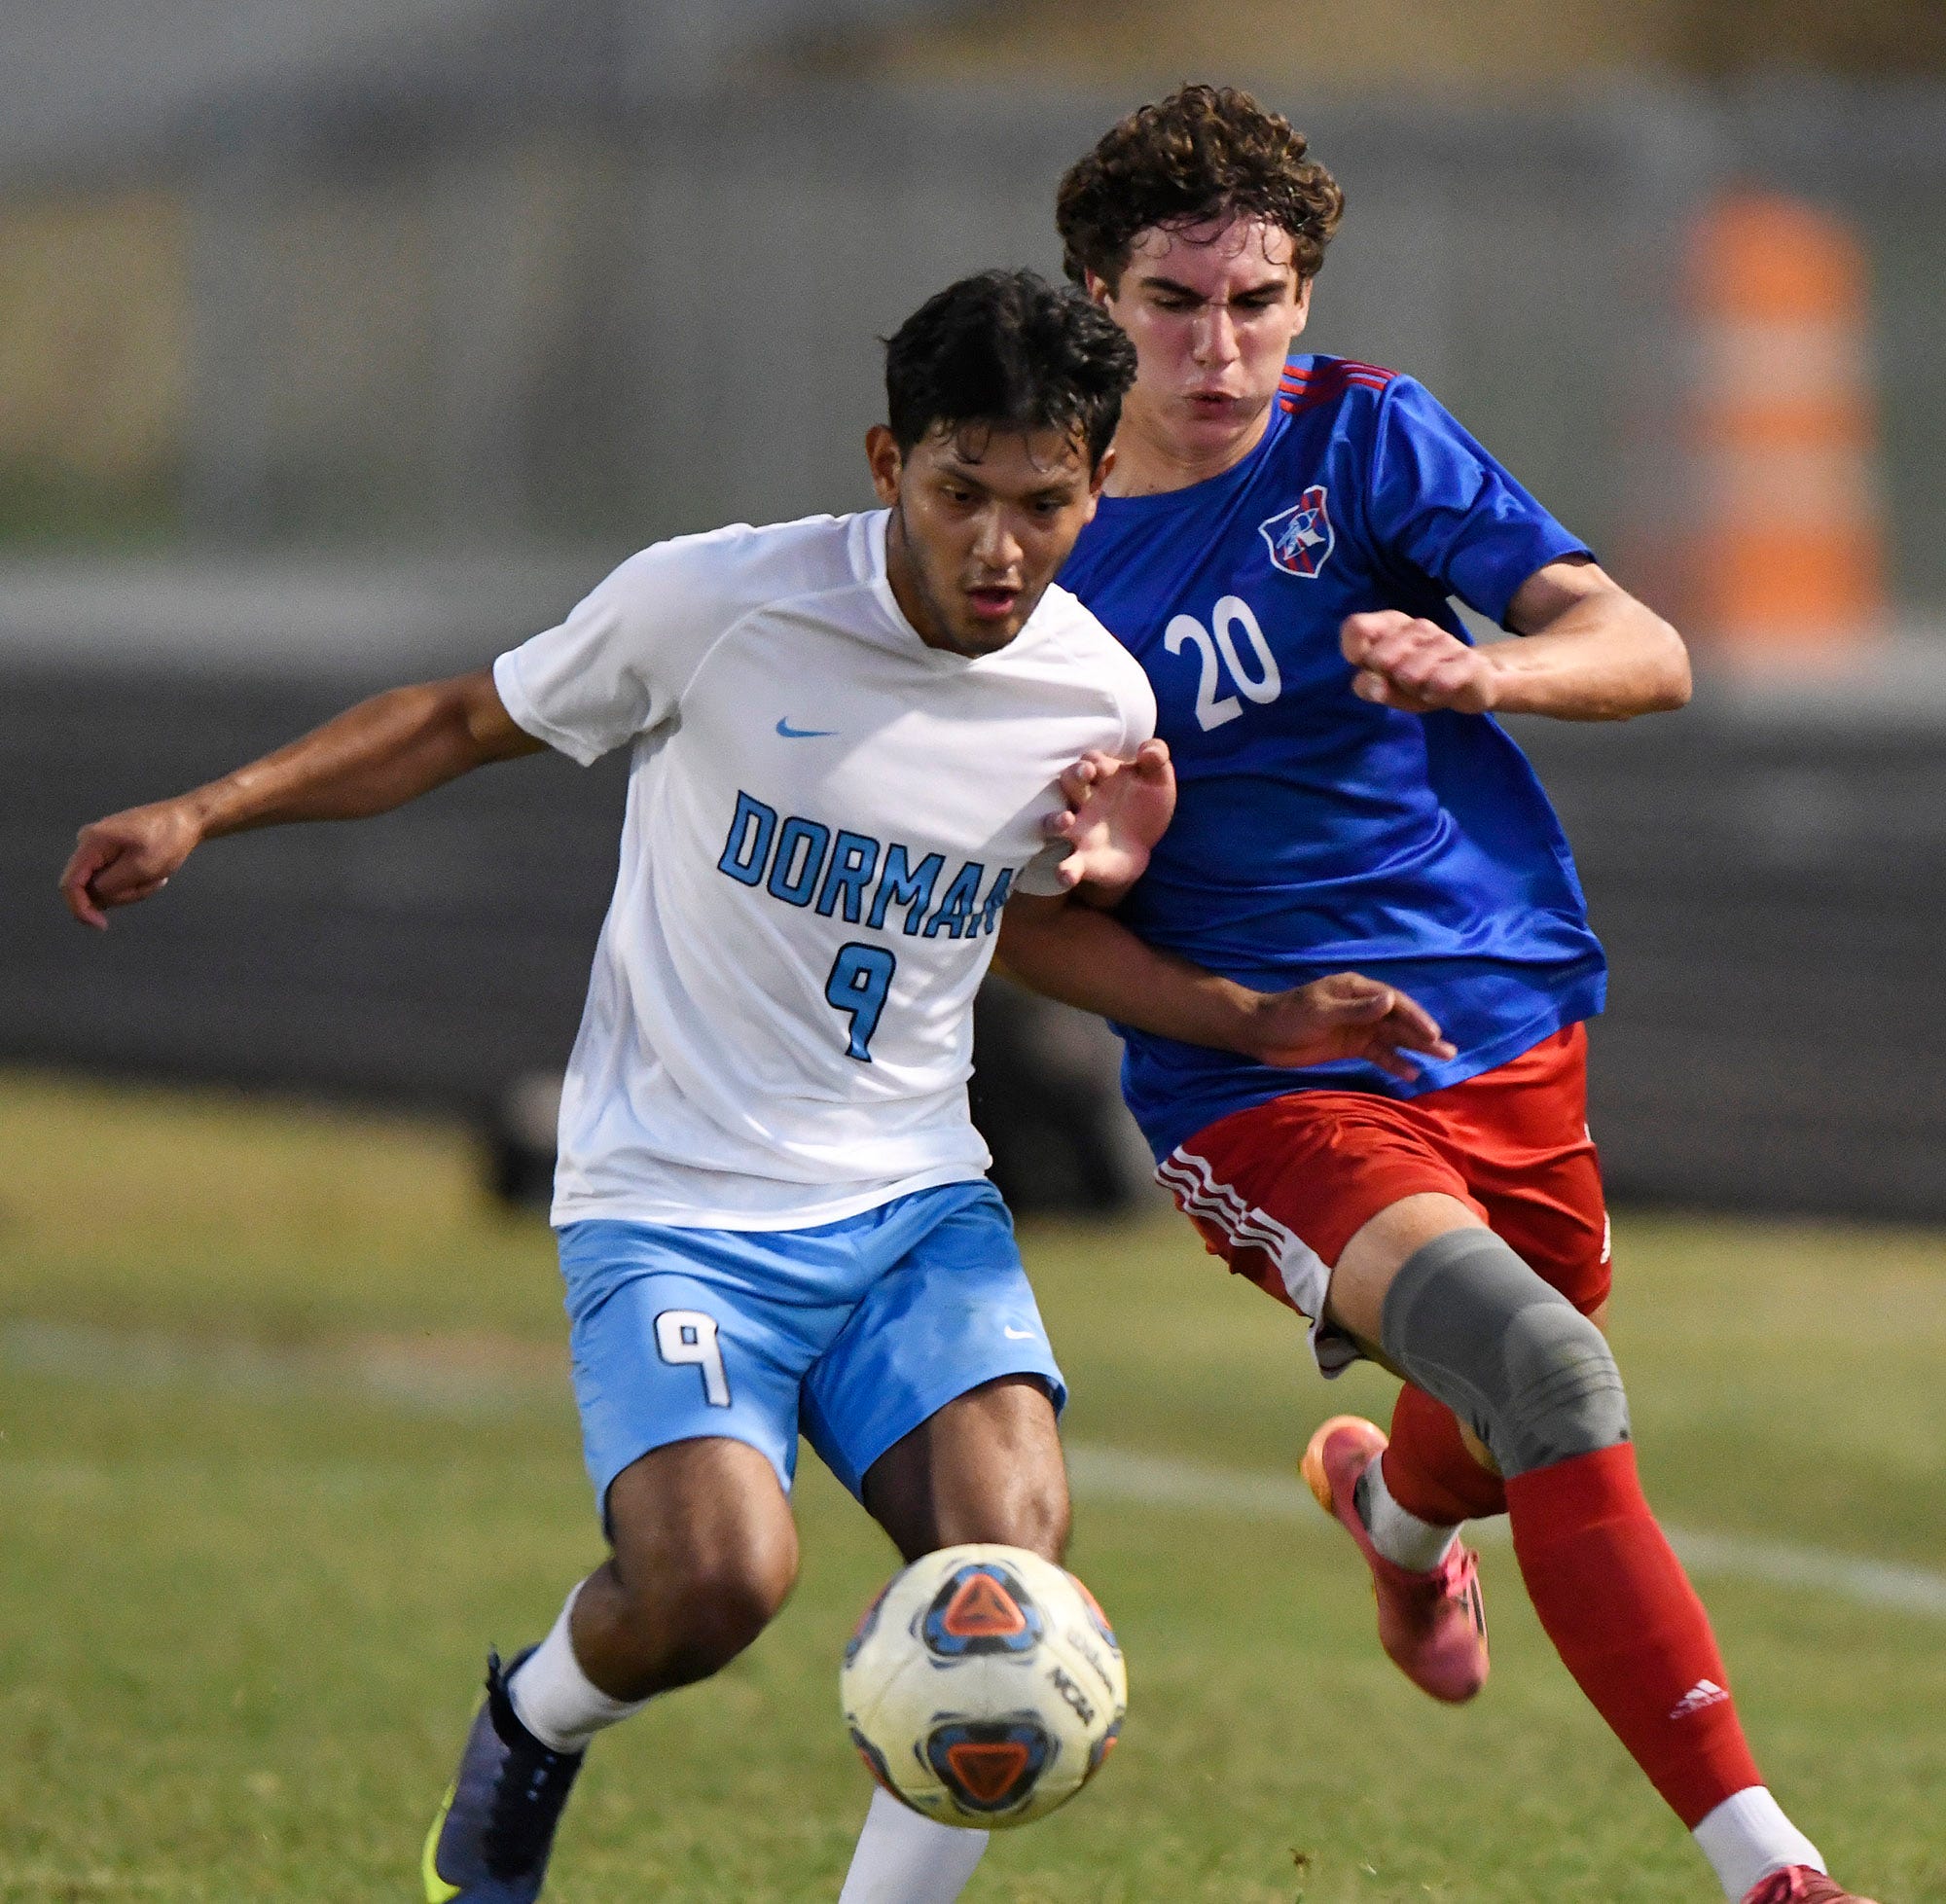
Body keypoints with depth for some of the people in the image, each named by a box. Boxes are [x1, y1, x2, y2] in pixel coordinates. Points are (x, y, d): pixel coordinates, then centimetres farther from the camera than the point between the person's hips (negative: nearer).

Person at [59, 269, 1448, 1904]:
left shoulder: (1097, 701, -1)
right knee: (715, 1582, -25)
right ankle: (533, 1724, 11)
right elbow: (469, 721, 4)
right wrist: (206, 812, -3)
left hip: (914, 1201, 3)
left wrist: (1272, 1021, 6)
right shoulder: (715, 604, -12)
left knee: (1010, 1552, -24)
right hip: (673, 1207, -3)